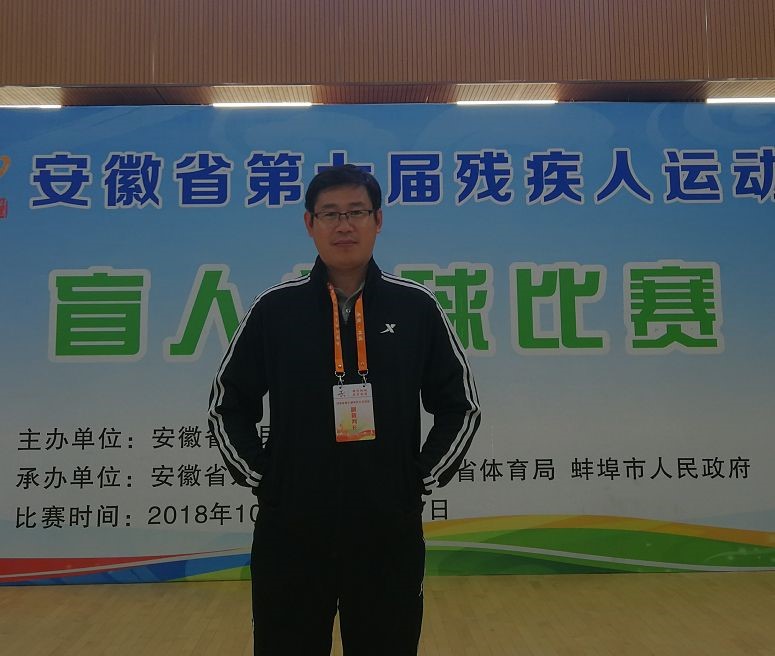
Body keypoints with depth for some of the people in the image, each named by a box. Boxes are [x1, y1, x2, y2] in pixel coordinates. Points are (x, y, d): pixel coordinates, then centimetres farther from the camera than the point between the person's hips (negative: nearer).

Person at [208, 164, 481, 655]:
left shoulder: (416, 307, -1)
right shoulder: (274, 309, 0)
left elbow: (462, 406, 6)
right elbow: (228, 405, 8)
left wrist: (423, 480, 0)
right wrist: (260, 479, 1)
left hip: (389, 530, 0)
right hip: (290, 532, 1)